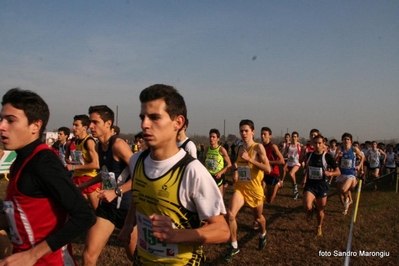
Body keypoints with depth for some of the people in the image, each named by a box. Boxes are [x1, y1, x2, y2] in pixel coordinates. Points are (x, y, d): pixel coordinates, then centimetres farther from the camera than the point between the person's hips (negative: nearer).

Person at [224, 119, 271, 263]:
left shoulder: (258, 147, -13)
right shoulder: (239, 148, 4)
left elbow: (268, 169, -23)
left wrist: (250, 159, -26)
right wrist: (235, 168, 3)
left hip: (254, 189, -3)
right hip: (240, 187, 4)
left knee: (258, 217, 18)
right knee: (230, 214, -17)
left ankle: (263, 235, 52)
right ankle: (234, 246, 0)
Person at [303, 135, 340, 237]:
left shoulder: (327, 156, -9)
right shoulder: (309, 155, 1)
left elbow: (338, 172, -7)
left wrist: (330, 173, -26)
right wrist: (305, 177, 10)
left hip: (322, 185, -1)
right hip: (310, 184, 1)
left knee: (320, 210, 11)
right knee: (307, 206, -22)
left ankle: (319, 228, 40)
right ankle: (311, 210, 16)